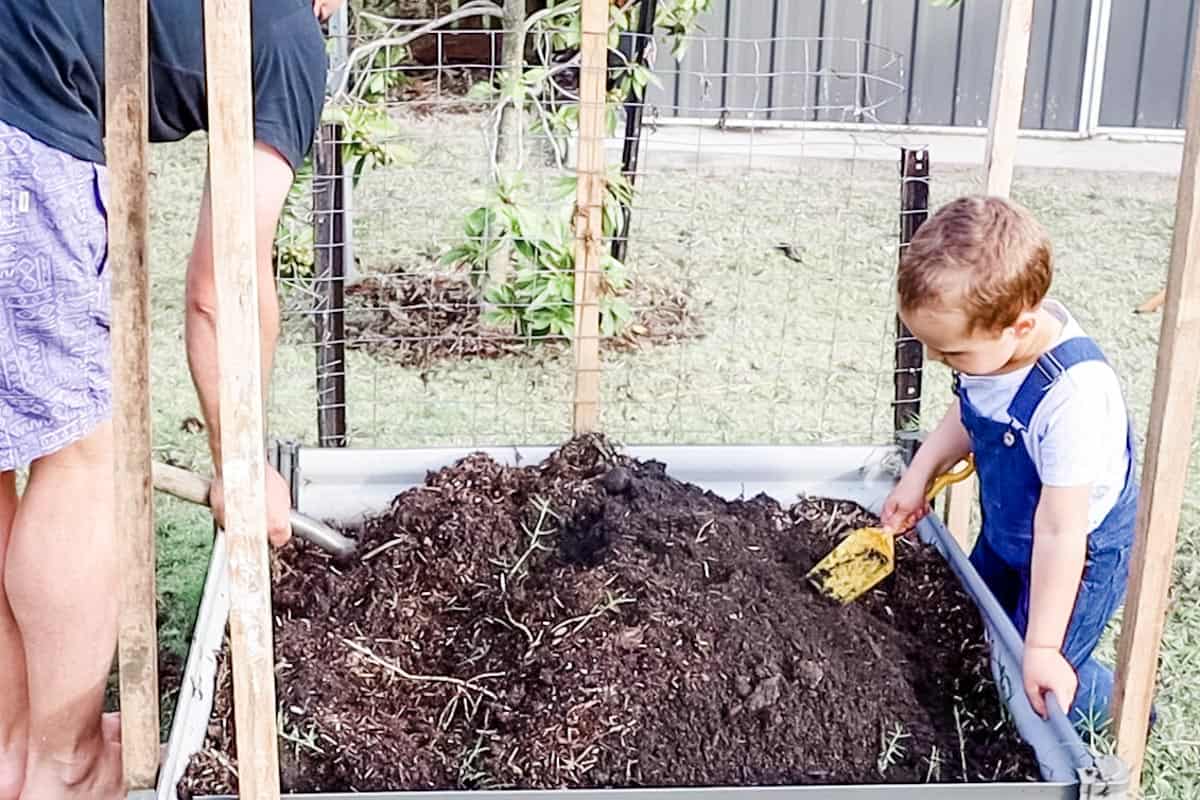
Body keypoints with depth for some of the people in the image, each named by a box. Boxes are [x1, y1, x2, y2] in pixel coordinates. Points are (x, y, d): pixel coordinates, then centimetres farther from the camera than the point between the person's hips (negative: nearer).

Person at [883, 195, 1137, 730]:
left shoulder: (1073, 396, -40)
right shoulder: (991, 339, -18)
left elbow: (1059, 531, -34)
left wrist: (1041, 649, -27)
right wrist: (918, 476, -4)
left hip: (1080, 555, -8)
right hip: (1005, 534, 8)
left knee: (1039, 692, -2)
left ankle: (1121, 707, 26)